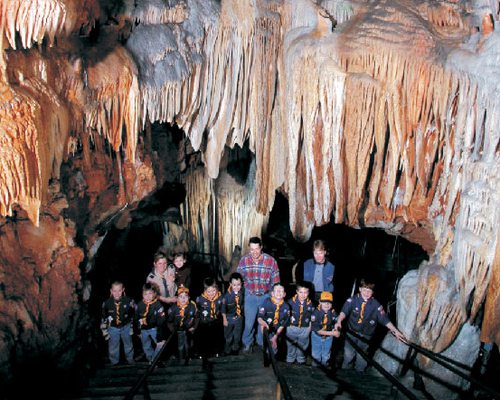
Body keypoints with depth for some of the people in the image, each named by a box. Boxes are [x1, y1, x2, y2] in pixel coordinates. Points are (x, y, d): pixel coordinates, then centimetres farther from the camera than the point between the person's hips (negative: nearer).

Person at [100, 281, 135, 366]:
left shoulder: (129, 301, -19)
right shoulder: (107, 303, -17)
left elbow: (134, 314, -4)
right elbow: (103, 318, -4)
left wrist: (132, 327, 2)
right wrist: (104, 331, -1)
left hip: (126, 326, 1)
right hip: (113, 328, 0)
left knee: (128, 344, 20)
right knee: (113, 346, 10)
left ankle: (130, 359, 44)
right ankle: (114, 362, 33)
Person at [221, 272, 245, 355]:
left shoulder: (242, 293, -15)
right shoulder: (227, 295, -25)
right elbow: (223, 308, -16)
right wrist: (224, 319, -11)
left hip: (239, 318, 3)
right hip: (229, 318, -3)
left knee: (237, 335, 22)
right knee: (228, 336, 16)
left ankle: (235, 348, 45)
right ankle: (227, 350, 37)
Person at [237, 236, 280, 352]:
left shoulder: (271, 260, -13)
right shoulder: (244, 260, -9)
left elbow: (275, 281, -5)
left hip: (266, 296, 0)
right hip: (250, 296, 0)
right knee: (249, 322, 5)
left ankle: (262, 343, 36)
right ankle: (247, 343, 29)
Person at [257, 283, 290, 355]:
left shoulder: (286, 307, -4)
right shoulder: (266, 302, -9)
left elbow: (283, 324, -2)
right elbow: (259, 317, -14)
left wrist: (276, 336, -12)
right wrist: (262, 322, -37)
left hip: (278, 332, 1)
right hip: (267, 329, -1)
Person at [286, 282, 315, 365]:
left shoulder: (310, 304, -10)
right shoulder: (291, 302, -16)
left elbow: (312, 318, 3)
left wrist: (310, 327, 3)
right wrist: (287, 325, -3)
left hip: (305, 329, 1)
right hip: (292, 327, -1)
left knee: (302, 346, 20)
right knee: (291, 345, 16)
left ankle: (301, 360, 42)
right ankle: (290, 359, 38)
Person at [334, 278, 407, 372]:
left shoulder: (376, 305, -11)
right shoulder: (352, 300, -14)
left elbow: (385, 319, -12)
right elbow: (344, 311, -25)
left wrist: (395, 331, -21)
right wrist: (339, 321, -44)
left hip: (365, 337, 1)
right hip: (351, 333, -1)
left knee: (361, 359, 14)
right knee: (348, 355, 2)